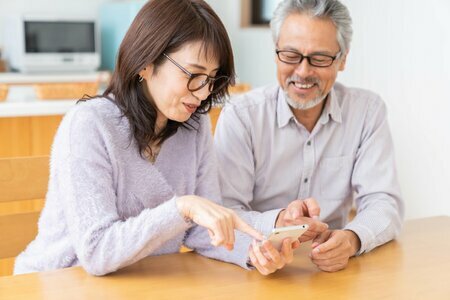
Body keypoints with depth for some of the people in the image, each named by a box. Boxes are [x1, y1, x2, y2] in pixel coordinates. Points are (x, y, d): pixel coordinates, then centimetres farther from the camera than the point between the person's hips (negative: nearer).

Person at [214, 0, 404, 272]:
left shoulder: (368, 111, 0)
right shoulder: (240, 115, -7)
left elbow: (384, 203, -6)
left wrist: (352, 238, -28)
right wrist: (277, 222, -33)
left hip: (332, 269, 2)